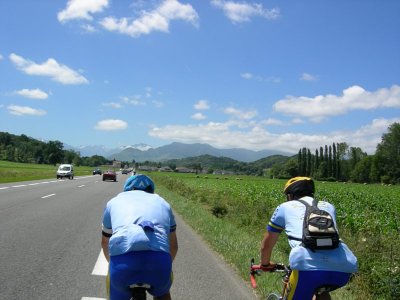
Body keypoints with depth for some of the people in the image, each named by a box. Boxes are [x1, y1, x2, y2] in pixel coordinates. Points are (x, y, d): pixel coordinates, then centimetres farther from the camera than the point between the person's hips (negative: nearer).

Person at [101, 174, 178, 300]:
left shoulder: (115, 201, 32)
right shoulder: (162, 202, 33)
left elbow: (105, 242, 45)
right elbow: (173, 246, 42)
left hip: (122, 257, -1)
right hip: (159, 257, 1)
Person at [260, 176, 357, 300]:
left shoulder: (284, 207, 25)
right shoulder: (328, 206, 33)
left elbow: (266, 245, 34)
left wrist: (265, 264, 54)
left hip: (307, 265, -4)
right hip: (345, 268, 4)